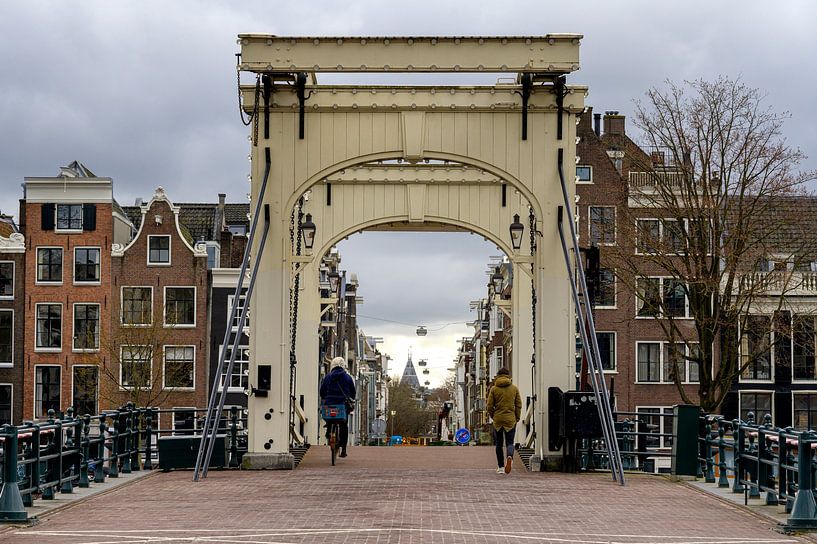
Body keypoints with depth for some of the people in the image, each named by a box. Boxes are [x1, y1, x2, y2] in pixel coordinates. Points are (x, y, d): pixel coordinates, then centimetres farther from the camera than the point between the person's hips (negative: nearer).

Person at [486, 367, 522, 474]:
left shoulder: (494, 389, -1)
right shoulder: (514, 388, 2)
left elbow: (489, 406, -2)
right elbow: (519, 405, 2)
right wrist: (517, 418, 11)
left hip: (498, 420, 0)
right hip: (510, 420, 0)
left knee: (499, 444, 12)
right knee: (509, 443, 3)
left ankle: (501, 467, 13)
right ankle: (509, 457, -28)